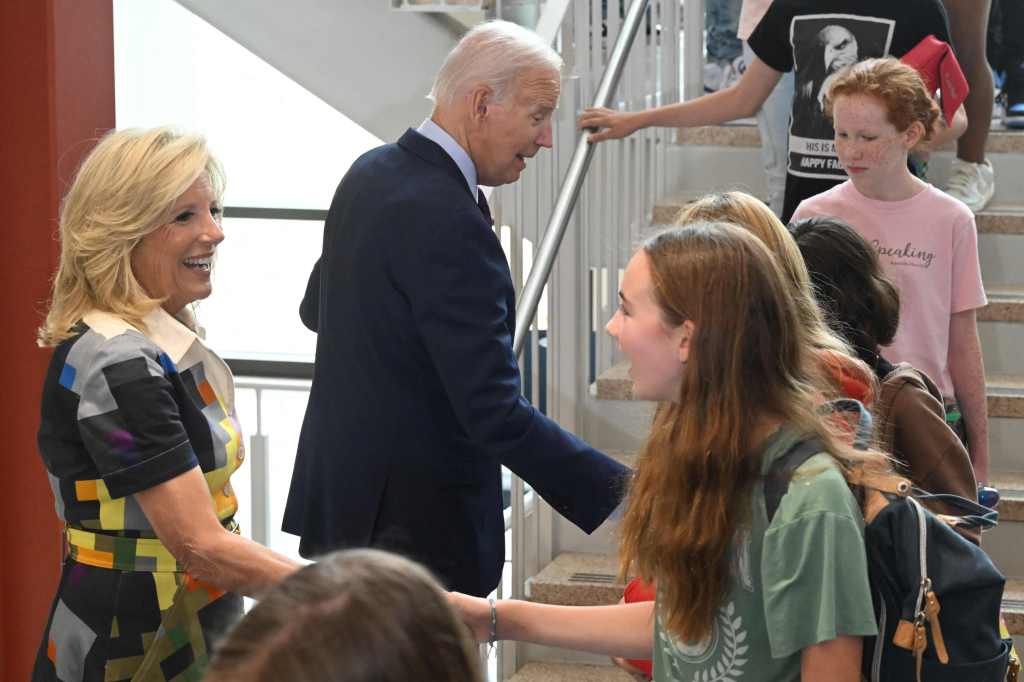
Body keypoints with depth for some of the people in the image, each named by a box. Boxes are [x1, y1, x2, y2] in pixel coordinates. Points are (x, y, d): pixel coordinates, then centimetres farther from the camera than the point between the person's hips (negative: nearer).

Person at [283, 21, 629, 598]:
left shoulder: (372, 174, 6)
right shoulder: (447, 223, -25)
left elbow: (318, 306, 22)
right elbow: (496, 414, -28)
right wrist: (622, 496, -27)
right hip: (419, 523, -10)